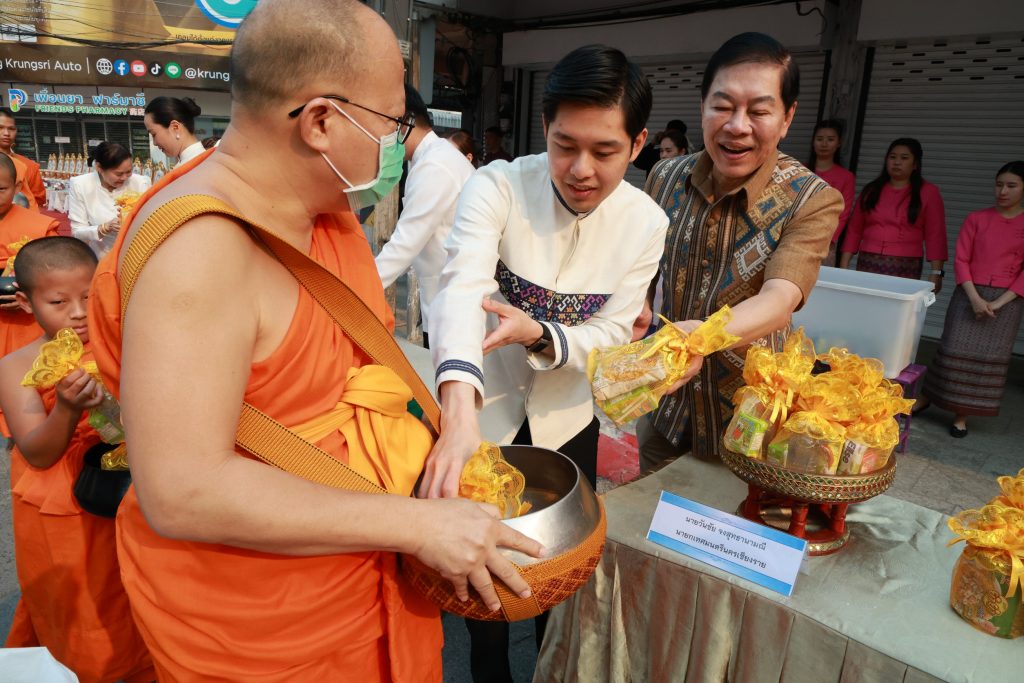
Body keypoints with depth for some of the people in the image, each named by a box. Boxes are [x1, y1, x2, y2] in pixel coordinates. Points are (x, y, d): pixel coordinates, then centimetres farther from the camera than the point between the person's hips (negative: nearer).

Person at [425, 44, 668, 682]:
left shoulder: (645, 223, -12)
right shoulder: (497, 187, -22)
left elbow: (613, 334, -11)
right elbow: (464, 288, -37)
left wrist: (538, 333, -33)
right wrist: (460, 413, -54)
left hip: (567, 418, 3)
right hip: (483, 407, -2)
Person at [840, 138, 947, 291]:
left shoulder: (928, 192, 4)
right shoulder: (871, 190, 12)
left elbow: (935, 235, 0)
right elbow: (854, 230, 10)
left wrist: (936, 272, -8)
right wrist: (844, 266, 4)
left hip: (904, 269, -2)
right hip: (867, 264, 2)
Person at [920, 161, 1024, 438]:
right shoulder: (977, 219, 3)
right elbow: (961, 260, -1)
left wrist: (998, 303, -13)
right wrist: (974, 298, -12)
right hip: (969, 294, 0)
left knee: (988, 357, 2)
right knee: (955, 350, 1)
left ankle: (962, 415, 10)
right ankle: (924, 398, 14)